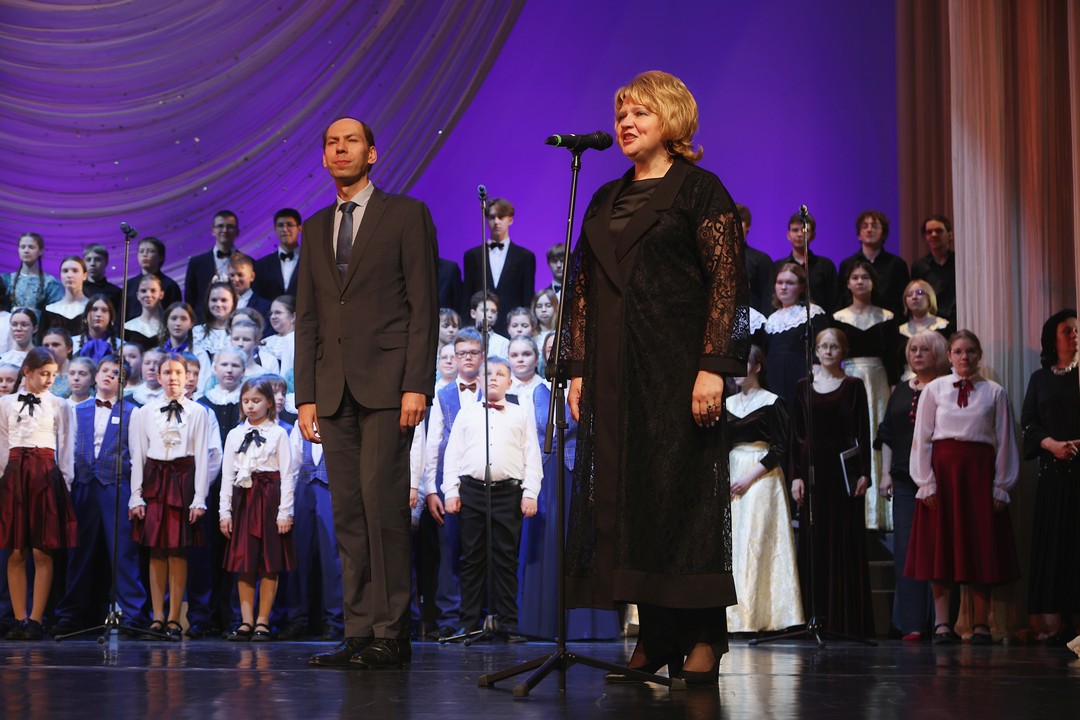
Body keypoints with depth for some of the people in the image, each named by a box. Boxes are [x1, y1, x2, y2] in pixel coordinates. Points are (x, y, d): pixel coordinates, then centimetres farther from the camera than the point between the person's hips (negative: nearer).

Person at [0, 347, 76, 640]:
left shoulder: (60, 406, 6)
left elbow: (66, 448, 5)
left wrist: (65, 482, -1)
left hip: (46, 475, -2)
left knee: (42, 552, -4)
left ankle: (35, 620, -1)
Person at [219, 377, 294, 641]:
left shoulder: (278, 434, 0)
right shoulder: (235, 435, 9)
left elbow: (286, 475, -3)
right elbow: (227, 475, 9)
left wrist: (285, 511, -9)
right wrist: (225, 511, 2)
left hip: (270, 498, -3)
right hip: (243, 498, 3)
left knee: (269, 563, 0)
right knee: (243, 563, 4)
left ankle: (263, 621, 6)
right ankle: (246, 621, 9)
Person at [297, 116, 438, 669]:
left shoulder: (406, 214, 4)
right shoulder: (315, 228, 19)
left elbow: (423, 305, -3)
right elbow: (307, 318, 18)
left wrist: (416, 384, -12)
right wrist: (306, 395, 9)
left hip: (386, 385, -5)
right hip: (334, 390, 5)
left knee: (383, 505, -12)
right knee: (348, 514, 3)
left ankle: (391, 634, -7)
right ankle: (359, 633, 6)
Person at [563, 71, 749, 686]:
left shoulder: (699, 189, -1)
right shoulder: (606, 202, 17)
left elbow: (728, 280, -8)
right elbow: (584, 290, 16)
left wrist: (713, 365, -16)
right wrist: (579, 369, 8)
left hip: (677, 366, -6)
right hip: (614, 371, 6)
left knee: (683, 490, -5)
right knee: (625, 493, 3)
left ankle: (703, 635, 2)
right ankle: (655, 636, 10)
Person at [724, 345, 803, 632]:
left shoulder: (771, 402, -4)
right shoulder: (728, 404, 13)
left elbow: (781, 448, -8)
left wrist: (751, 477, -14)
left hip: (762, 477, -6)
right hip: (733, 476, 6)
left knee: (757, 541, -9)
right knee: (734, 543, 3)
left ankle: (760, 615, -7)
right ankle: (739, 615, 6)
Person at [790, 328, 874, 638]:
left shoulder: (853, 386, 5)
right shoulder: (804, 386, 9)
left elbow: (863, 432, 2)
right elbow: (796, 434, 7)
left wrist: (864, 473, -7)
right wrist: (796, 475, -1)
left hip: (844, 469, -2)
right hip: (813, 468, 2)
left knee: (847, 544, -2)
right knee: (813, 544, 1)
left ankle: (848, 620, 1)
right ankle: (817, 618, 5)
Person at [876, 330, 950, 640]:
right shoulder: (901, 391, 17)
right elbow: (887, 436, 19)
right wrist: (886, 474, 10)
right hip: (905, 481, 4)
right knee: (906, 549, -1)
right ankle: (912, 622, 0)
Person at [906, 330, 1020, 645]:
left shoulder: (995, 393, 6)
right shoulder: (934, 390, 6)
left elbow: (1004, 442, 5)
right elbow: (922, 439, 3)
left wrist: (1000, 487, -1)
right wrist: (927, 483, -4)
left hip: (979, 474, 0)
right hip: (943, 470, 0)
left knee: (981, 547, 1)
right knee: (939, 547, 0)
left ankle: (981, 625, 6)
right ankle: (942, 624, 5)